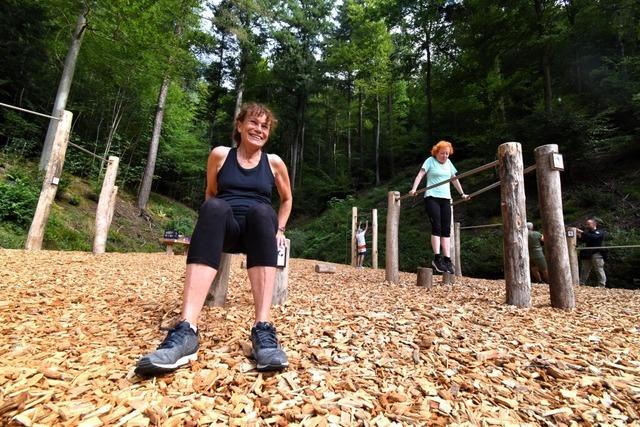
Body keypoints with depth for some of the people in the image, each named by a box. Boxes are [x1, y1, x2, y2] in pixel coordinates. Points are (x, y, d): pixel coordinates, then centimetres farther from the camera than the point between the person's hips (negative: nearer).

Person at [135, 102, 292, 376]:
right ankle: (186, 330, -47)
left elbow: (287, 199, 24)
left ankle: (263, 330, -46)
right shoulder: (220, 155, 11)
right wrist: (212, 223, 5)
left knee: (262, 211, -36)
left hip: (258, 228, 0)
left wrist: (279, 230, 12)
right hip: (226, 228, 0)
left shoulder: (274, 163, 12)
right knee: (214, 207, -36)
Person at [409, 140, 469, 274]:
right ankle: (437, 258, -10)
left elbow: (454, 179, 26)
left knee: (446, 230, 0)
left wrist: (462, 194, 29)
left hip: (445, 199, 5)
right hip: (432, 198, -5)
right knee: (436, 227, -13)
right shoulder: (430, 161, 1)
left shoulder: (448, 163, 17)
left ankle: (447, 259, 1)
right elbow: (420, 175, -11)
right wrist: (414, 189, -27)